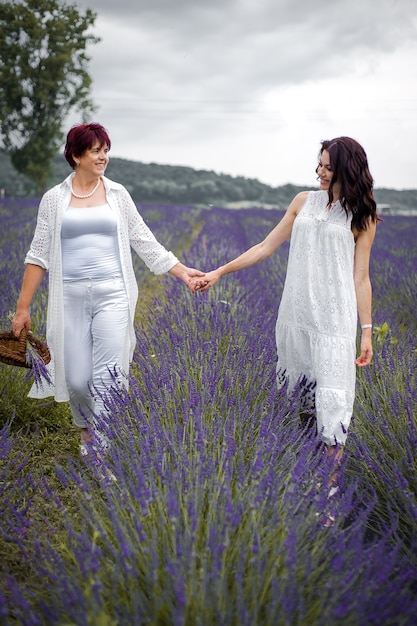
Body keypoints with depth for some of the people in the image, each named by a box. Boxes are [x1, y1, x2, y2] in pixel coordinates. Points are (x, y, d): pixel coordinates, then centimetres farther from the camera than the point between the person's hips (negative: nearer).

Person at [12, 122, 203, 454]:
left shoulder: (117, 193, 7)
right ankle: (86, 429, 35)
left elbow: (144, 241, 11)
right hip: (71, 297, 0)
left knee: (108, 376, -10)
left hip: (112, 294, 0)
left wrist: (182, 271, 4)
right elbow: (38, 255, 5)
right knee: (77, 379, 4)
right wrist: (23, 307, 3)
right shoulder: (54, 198, 4)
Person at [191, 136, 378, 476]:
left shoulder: (362, 216, 2)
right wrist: (218, 273, 8)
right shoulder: (304, 202, 10)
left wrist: (367, 331, -1)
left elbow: (361, 277, 2)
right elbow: (265, 247, 12)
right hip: (296, 308, 4)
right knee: (295, 380, 8)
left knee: (332, 386, -7)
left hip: (335, 314, -3)